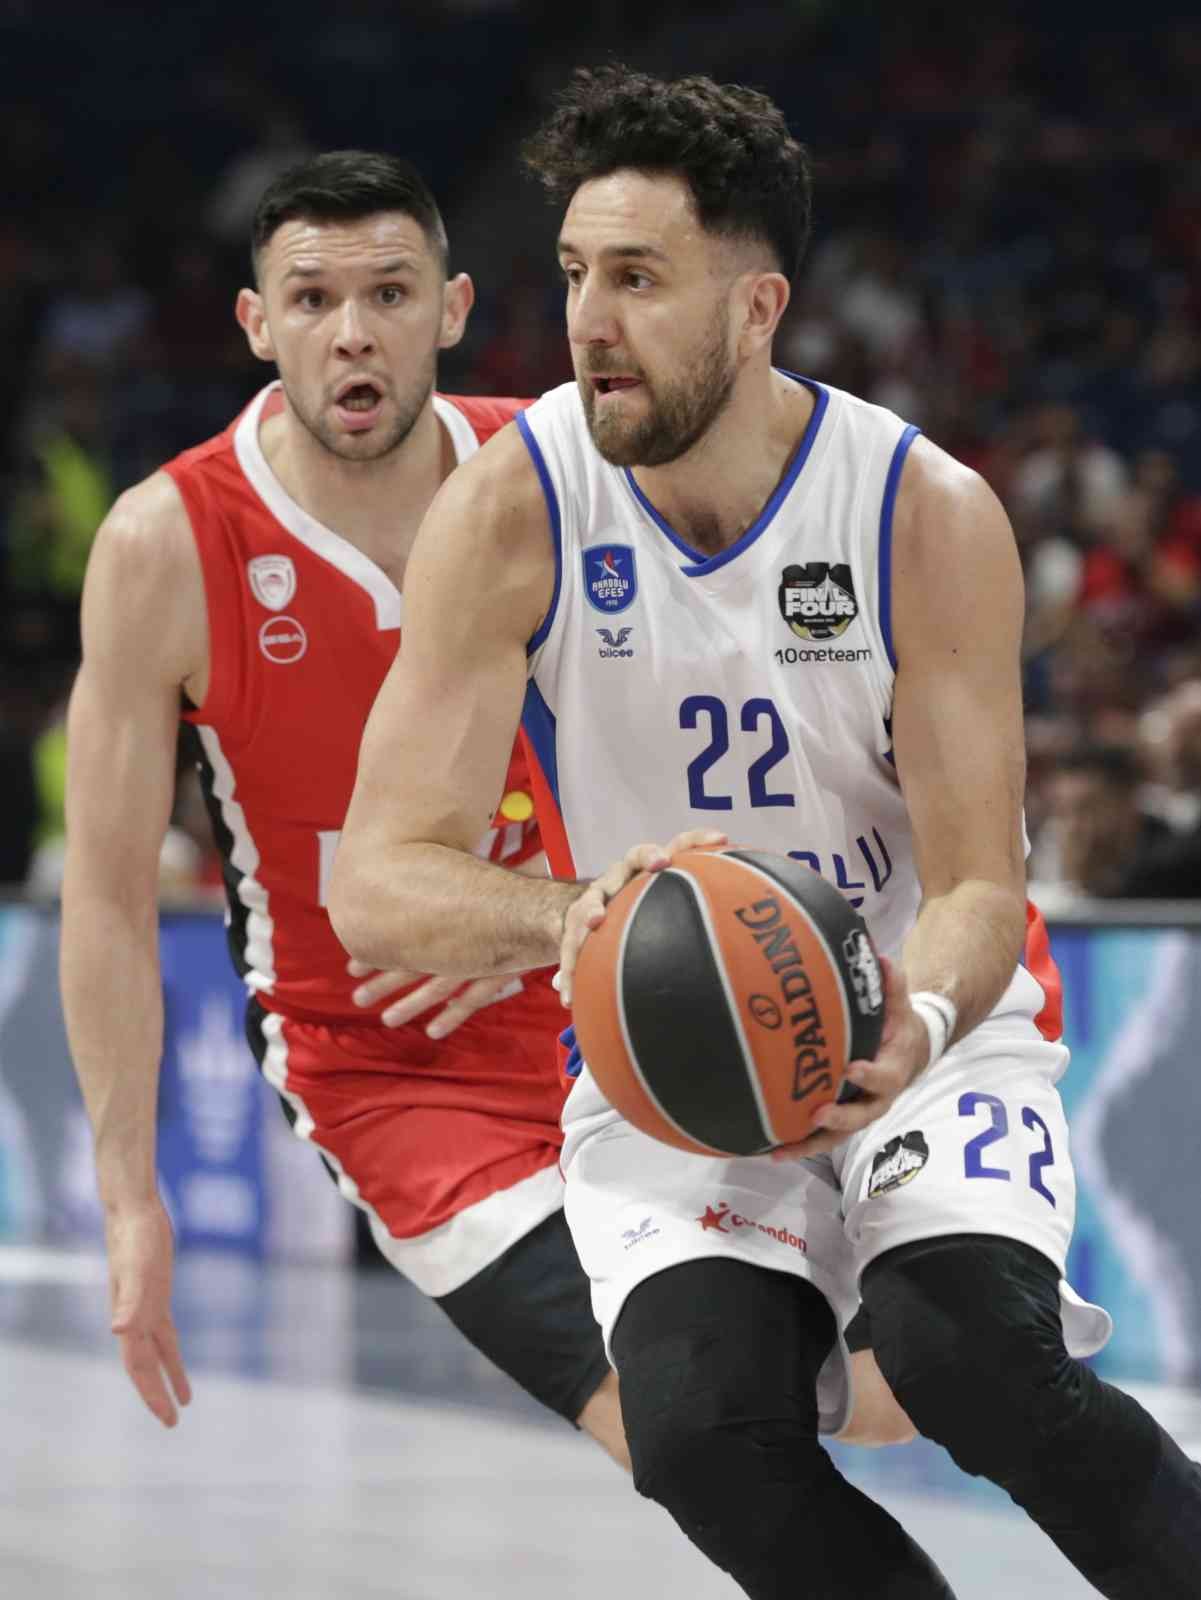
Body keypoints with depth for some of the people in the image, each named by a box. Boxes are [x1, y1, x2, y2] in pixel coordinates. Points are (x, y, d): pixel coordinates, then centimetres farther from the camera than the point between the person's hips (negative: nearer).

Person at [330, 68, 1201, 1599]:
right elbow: (379, 882, -17)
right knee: (704, 1429, -26)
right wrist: (575, 918, -39)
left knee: (969, 1353, -30)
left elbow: (981, 885, -12)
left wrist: (917, 1021, -37)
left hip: (920, 1028, -1)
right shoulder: (513, 511, -13)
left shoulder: (930, 514, -14)